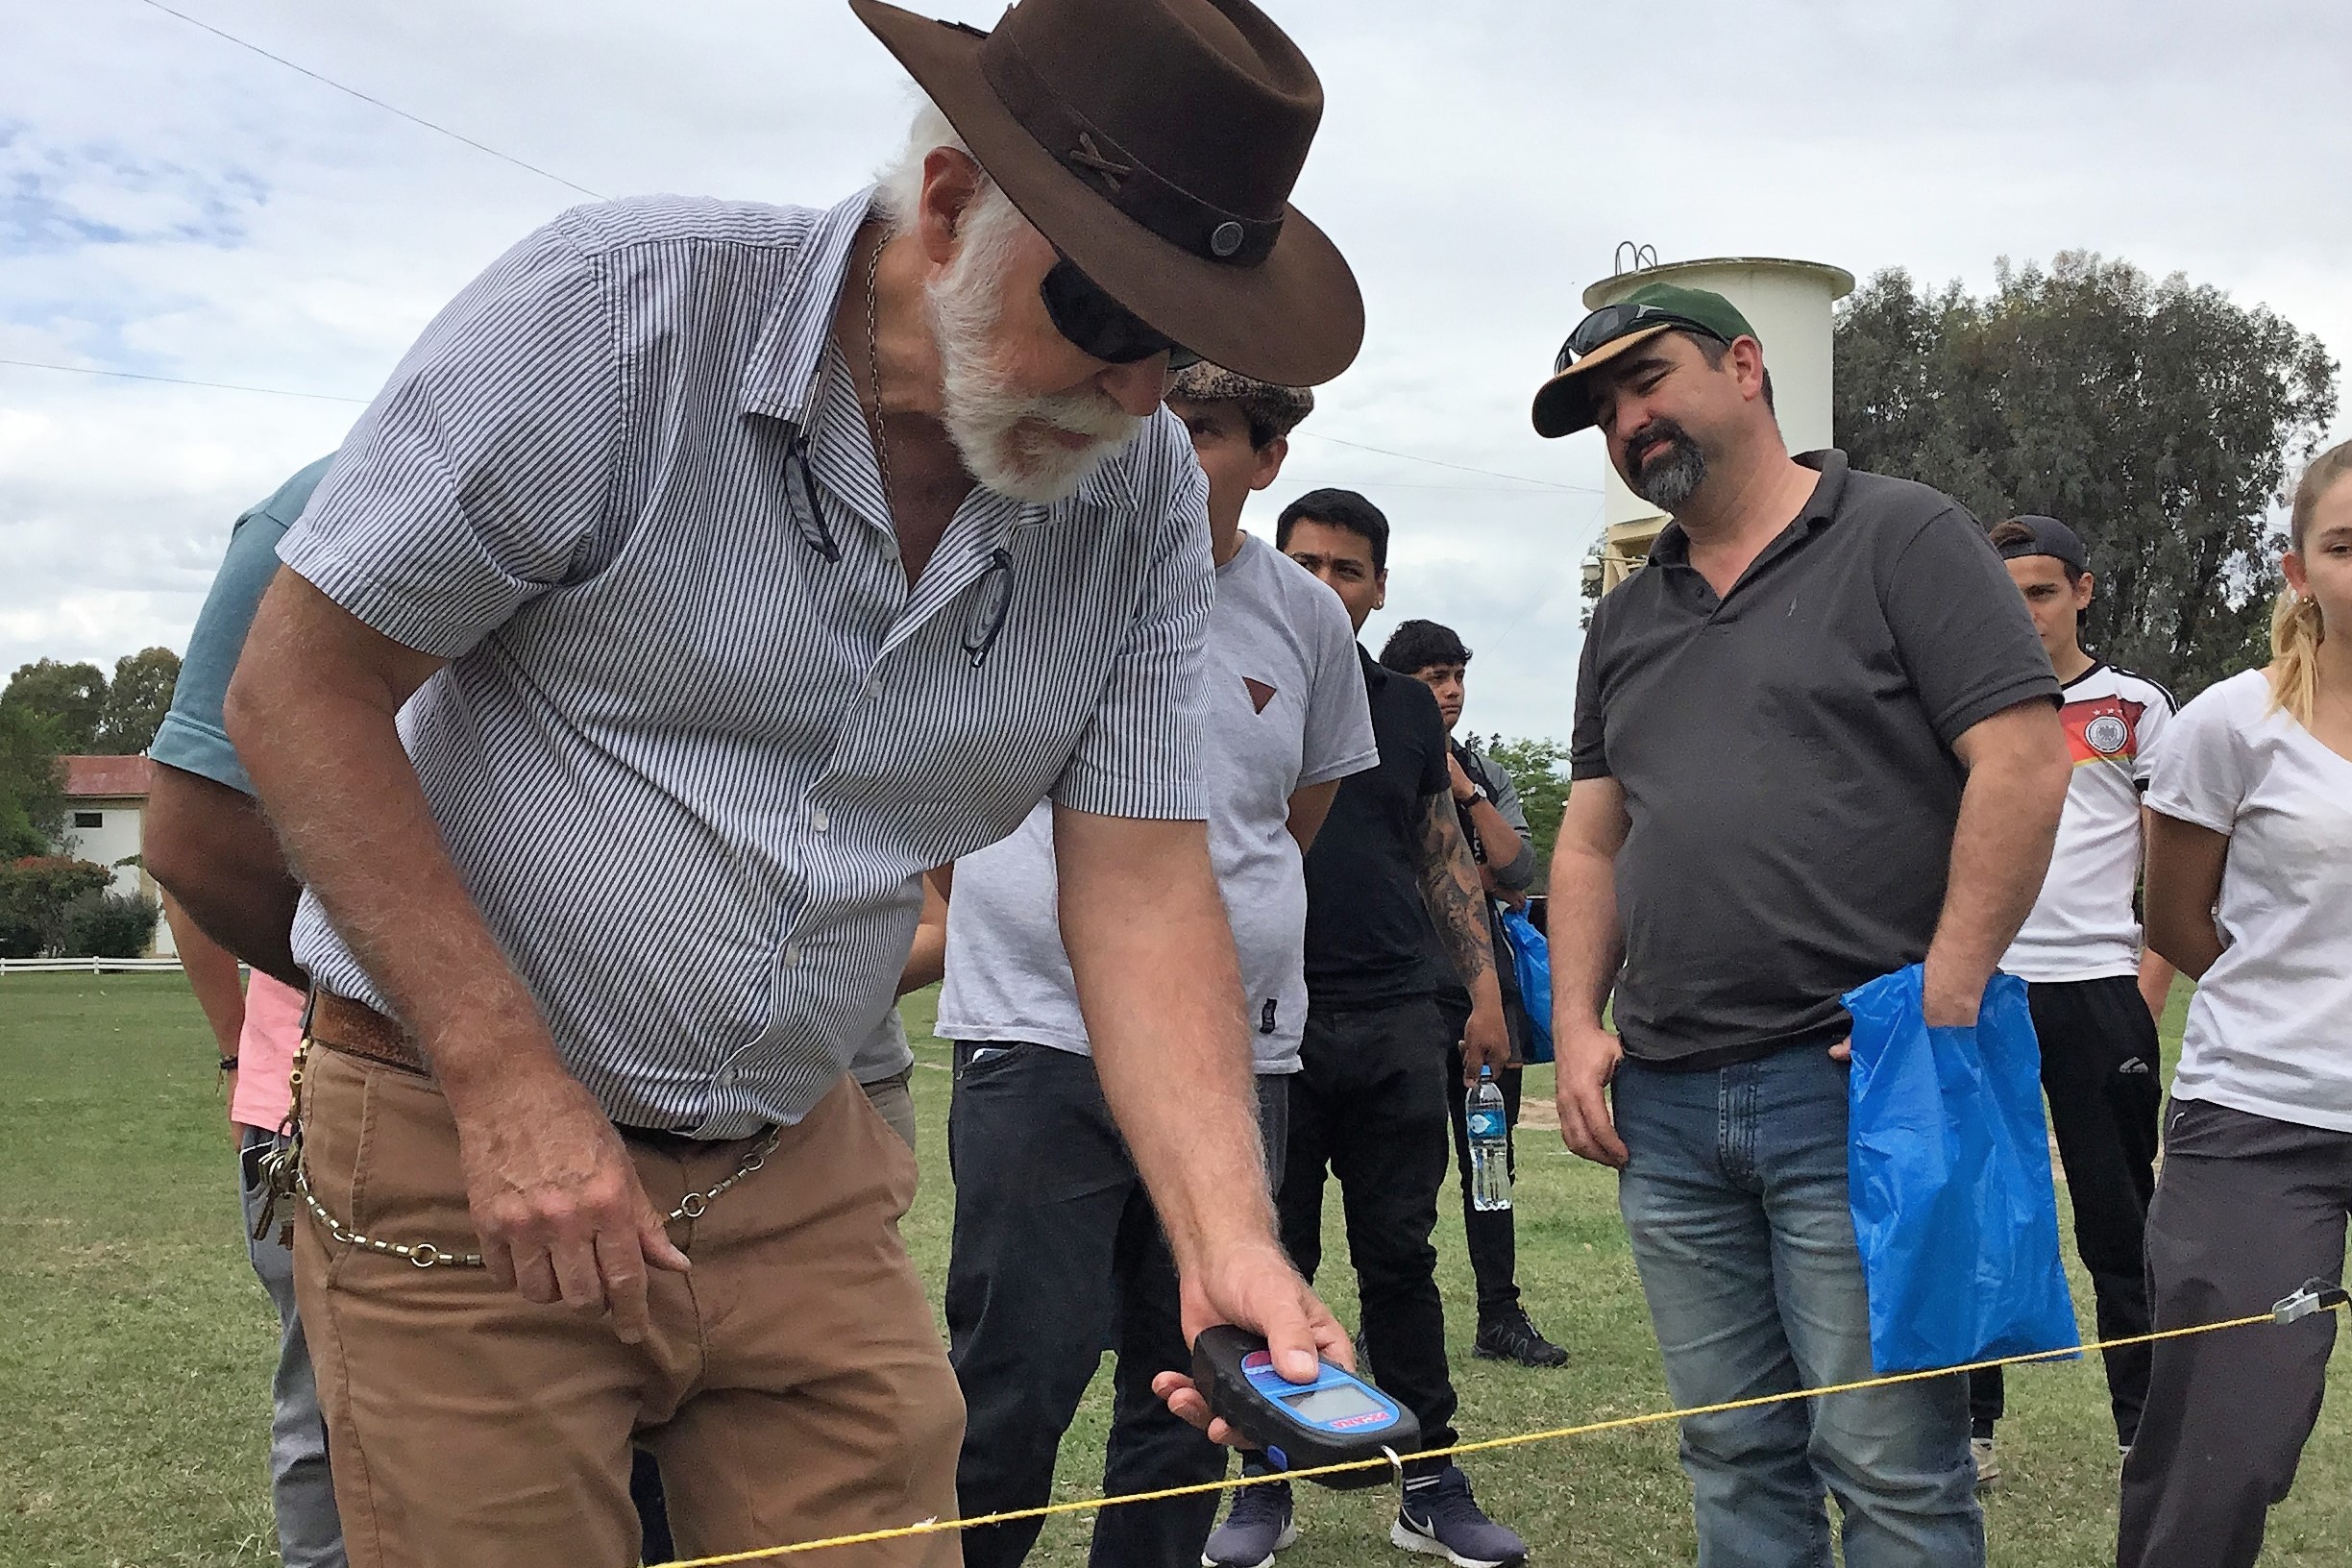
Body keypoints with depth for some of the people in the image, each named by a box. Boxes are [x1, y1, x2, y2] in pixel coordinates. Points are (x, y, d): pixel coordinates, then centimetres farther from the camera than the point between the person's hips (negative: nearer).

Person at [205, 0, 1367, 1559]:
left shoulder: (1147, 495, -5)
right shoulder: (615, 308, -18)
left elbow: (1142, 886, -5)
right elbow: (302, 689, -14)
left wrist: (1229, 1241, -19)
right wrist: (510, 1082, -18)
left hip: (802, 1175, 4)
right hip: (464, 1139, -4)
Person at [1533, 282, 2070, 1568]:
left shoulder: (1902, 538, 0)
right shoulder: (1625, 621, 19)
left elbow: (2024, 761, -9)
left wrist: (1944, 1002, -15)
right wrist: (1577, 1023, 6)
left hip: (1854, 1088, -6)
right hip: (1661, 1104, 6)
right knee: (1733, 1459, 12)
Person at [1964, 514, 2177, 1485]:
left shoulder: (2138, 709, 6)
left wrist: (2148, 999, -7)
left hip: (2098, 989, -2)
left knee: (2121, 1221, 3)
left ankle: (2146, 1428, 12)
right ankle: (1968, 1423, 14)